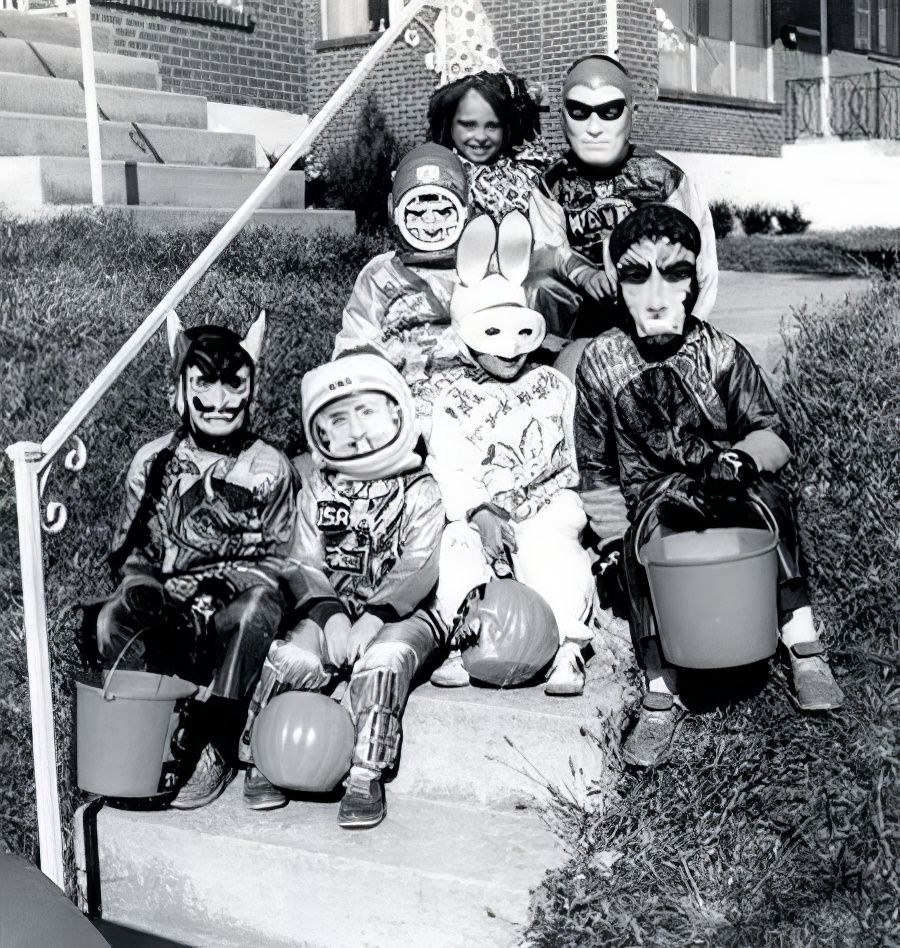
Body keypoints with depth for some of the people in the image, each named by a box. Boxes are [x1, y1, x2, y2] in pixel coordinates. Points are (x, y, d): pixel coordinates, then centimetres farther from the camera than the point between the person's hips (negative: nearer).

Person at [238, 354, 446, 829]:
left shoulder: (420, 490, -1)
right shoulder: (315, 488, 7)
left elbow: (418, 570, -10)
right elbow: (306, 564, 1)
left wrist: (376, 615, -24)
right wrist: (332, 614, -17)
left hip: (403, 611, -2)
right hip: (331, 608, 3)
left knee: (384, 658, -33)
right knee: (290, 656, -24)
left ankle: (366, 778, -26)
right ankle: (259, 761, -8)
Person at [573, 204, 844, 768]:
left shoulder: (721, 354, -3)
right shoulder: (601, 363, 0)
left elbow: (775, 436, -7)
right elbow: (596, 467, 6)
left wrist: (740, 457, -30)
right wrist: (612, 538, -4)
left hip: (732, 494, 0)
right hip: (653, 501, 0)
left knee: (768, 496, -32)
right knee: (651, 531, -34)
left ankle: (805, 648, -26)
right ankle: (660, 695, -28)